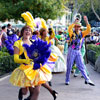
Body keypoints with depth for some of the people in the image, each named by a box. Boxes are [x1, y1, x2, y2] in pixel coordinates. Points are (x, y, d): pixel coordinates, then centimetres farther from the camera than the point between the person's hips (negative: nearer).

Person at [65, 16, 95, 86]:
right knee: (69, 66, 5)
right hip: (71, 51, -3)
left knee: (81, 66, 1)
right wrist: (74, 22, -32)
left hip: (78, 51, 3)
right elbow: (69, 29, -25)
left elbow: (88, 30, -7)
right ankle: (67, 80, 17)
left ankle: (87, 80, -3)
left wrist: (86, 22, -16)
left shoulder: (82, 33, 7)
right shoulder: (72, 33, -3)